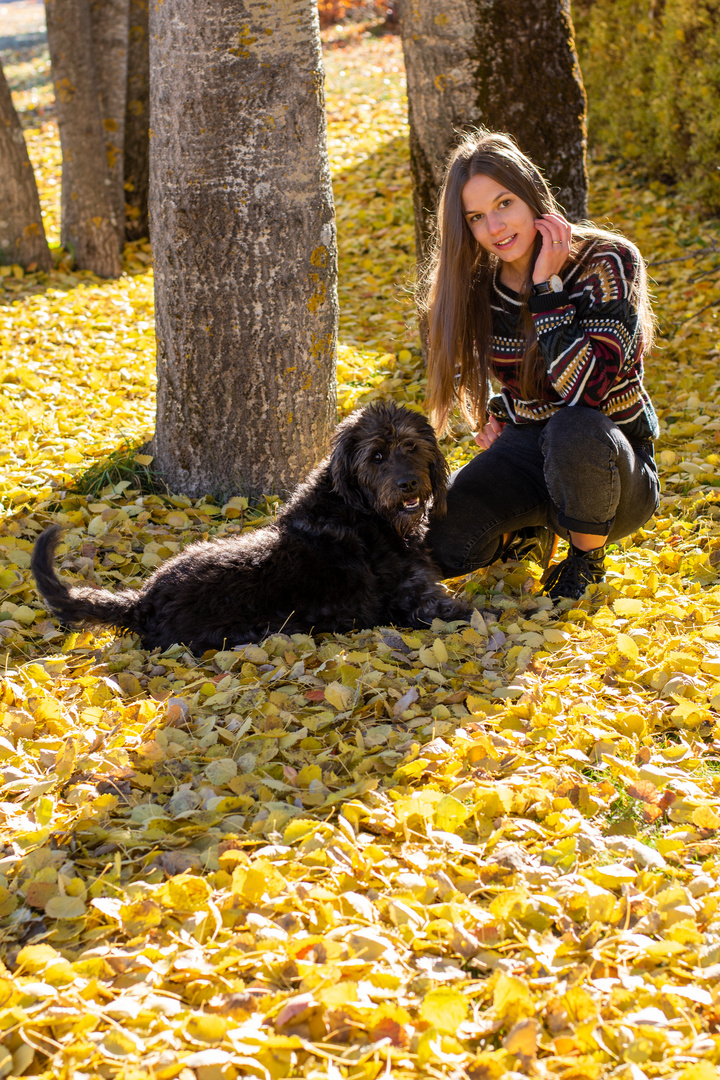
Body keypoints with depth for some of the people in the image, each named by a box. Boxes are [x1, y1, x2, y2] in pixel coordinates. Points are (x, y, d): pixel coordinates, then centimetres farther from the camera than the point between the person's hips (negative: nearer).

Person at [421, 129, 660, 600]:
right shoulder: (476, 284, -2)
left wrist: (546, 287, -27)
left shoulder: (607, 262, -17)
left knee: (573, 430, -41)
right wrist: (489, 415, 4)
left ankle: (586, 563, -11)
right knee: (435, 548, -21)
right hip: (525, 451, 5)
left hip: (613, 462, -4)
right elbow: (461, 363, 22)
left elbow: (584, 389, -31)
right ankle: (529, 531, 13)